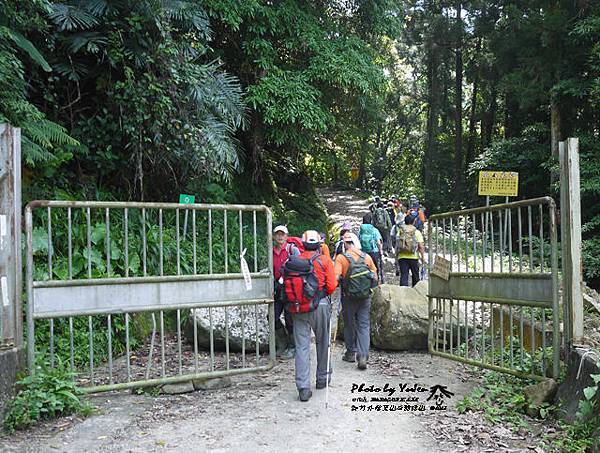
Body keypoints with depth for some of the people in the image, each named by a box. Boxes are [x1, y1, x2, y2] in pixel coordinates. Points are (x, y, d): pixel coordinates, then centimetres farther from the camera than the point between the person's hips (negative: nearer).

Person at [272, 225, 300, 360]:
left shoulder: (292, 249, -3)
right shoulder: (271, 252, 11)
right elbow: (271, 272, 14)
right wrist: (272, 287, 6)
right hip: (278, 289, 5)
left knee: (289, 318, -2)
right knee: (274, 317, 3)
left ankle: (292, 347, 13)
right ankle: (282, 344, 21)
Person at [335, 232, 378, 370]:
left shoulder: (341, 258, -9)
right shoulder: (366, 257, 2)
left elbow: (335, 277, -19)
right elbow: (375, 277, 7)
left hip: (349, 297, -2)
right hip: (365, 297, 2)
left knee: (349, 325, 14)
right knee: (364, 326, 5)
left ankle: (351, 352, 26)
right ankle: (363, 356, -5)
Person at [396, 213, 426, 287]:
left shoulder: (400, 231, 3)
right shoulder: (417, 232, -2)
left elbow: (397, 244, 2)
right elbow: (421, 246, -7)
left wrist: (396, 255, 10)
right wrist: (423, 256, 0)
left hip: (402, 257, 1)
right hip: (413, 257, -1)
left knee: (403, 275, -1)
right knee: (415, 276, 16)